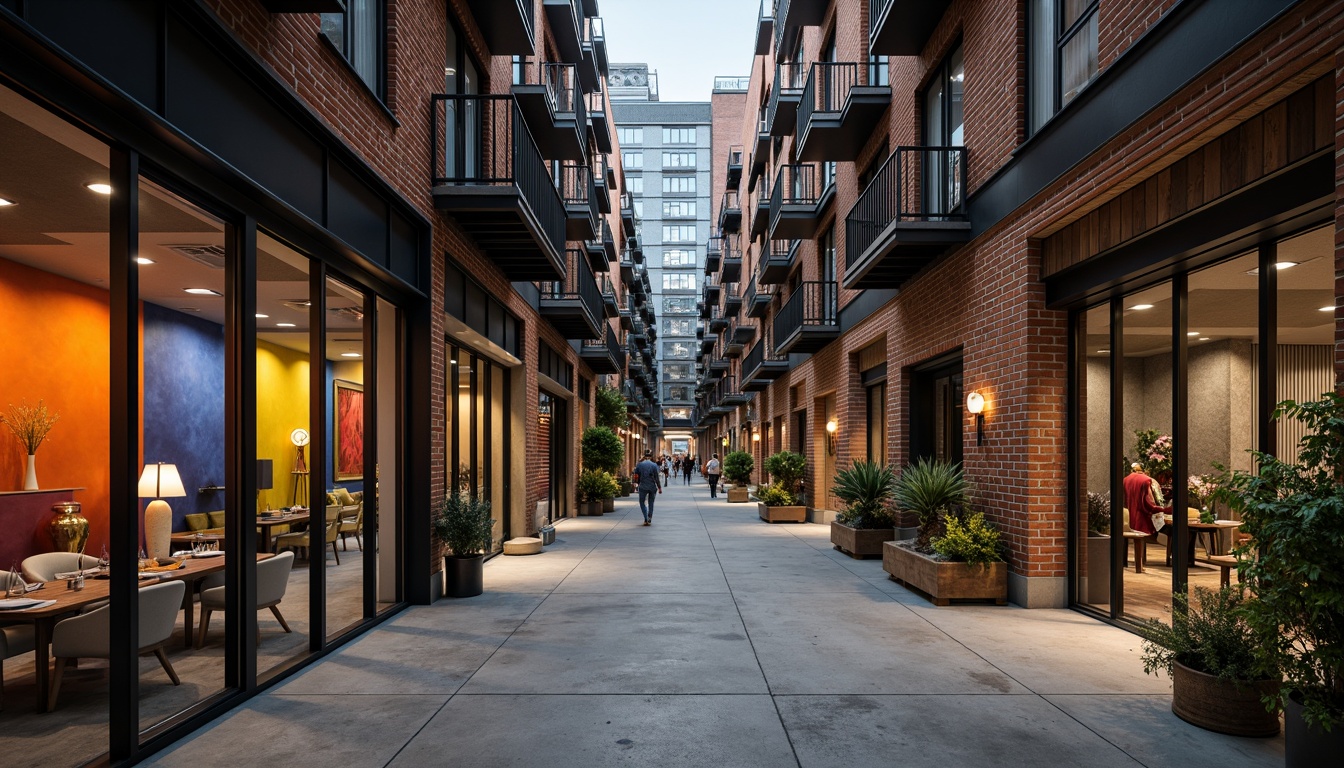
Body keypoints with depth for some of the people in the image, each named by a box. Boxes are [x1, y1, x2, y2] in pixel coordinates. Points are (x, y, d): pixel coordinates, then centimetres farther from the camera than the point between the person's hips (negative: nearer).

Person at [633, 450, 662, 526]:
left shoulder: (639, 465, -4)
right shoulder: (654, 465, -7)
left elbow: (636, 476, 3)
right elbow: (656, 478, -6)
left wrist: (637, 483, 21)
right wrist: (659, 487, 2)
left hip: (643, 487, 0)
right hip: (652, 487, 0)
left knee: (642, 502, 11)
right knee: (651, 503, 15)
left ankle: (646, 519, -6)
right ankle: (649, 520, 15)